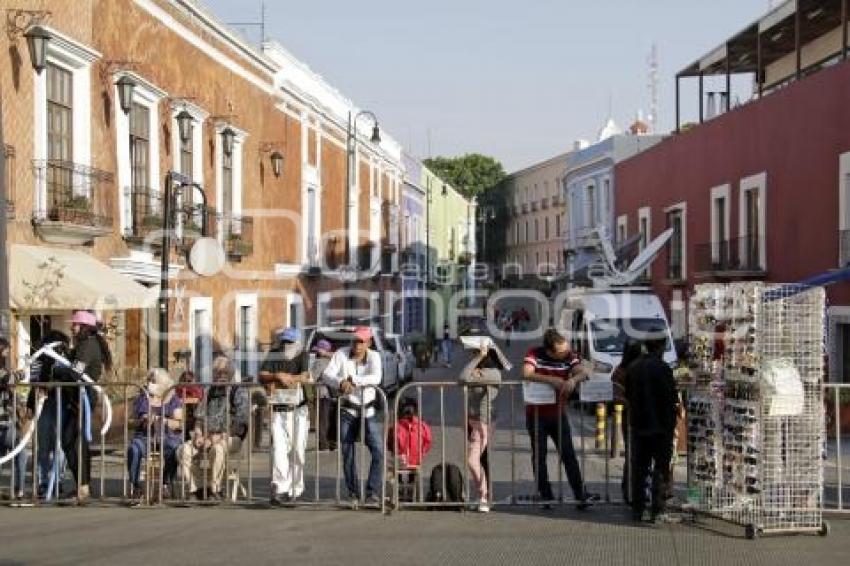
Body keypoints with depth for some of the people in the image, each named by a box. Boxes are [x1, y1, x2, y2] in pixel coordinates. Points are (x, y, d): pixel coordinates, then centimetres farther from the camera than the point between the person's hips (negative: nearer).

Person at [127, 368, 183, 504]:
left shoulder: (173, 399, 7)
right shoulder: (141, 398, 14)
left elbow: (178, 423, -1)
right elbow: (135, 420, 13)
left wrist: (160, 420, -16)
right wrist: (143, 421, -10)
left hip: (168, 436, -2)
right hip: (145, 436, 2)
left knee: (172, 451, -36)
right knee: (133, 450, -32)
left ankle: (166, 485, -20)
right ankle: (135, 487, -27)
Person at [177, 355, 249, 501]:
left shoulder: (239, 392, 2)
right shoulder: (210, 393, 20)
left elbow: (240, 423, -8)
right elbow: (199, 416, 19)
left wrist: (218, 437, -16)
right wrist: (199, 435, -2)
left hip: (230, 438, -5)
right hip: (207, 436, 5)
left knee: (217, 449, -39)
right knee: (184, 450, -21)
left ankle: (215, 489, -27)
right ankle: (195, 489, -15)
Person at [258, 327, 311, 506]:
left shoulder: (301, 356, 2)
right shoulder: (273, 355, 9)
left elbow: (305, 377, -14)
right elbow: (262, 376, -3)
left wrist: (278, 379, -15)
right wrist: (277, 376, -21)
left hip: (298, 410, -1)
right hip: (278, 410, 1)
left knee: (297, 450, 2)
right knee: (278, 449, -10)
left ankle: (295, 488, 15)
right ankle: (279, 489, -14)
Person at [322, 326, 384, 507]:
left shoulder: (374, 356, -4)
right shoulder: (341, 354, -3)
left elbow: (376, 378, -22)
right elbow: (327, 375, -15)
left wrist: (352, 380, -31)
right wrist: (341, 383, -35)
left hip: (367, 411, 0)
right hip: (347, 410, 0)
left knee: (378, 451, -10)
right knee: (347, 453, 4)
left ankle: (373, 492, -3)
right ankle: (353, 493, 16)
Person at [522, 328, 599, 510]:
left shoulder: (569, 356, -5)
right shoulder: (534, 354, -12)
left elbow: (583, 373, -17)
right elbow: (527, 374, -27)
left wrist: (573, 379, -39)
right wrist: (551, 380, -34)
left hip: (559, 413, 2)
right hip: (536, 414, -2)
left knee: (569, 454, -3)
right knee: (539, 457, 4)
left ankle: (581, 495, -5)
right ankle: (546, 497, 13)